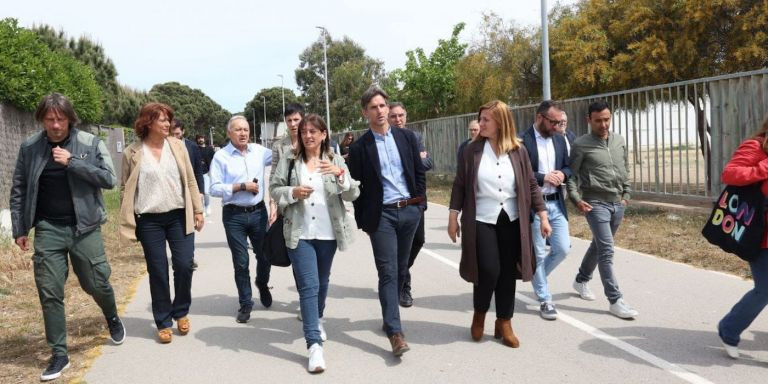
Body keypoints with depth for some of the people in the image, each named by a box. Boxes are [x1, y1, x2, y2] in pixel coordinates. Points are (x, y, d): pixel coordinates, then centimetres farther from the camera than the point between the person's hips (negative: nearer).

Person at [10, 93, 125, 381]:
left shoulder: (90, 143, -3)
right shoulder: (29, 148, 2)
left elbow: (109, 179, -9)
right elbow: (18, 191, 8)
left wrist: (72, 162, -16)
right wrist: (19, 229, 5)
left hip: (84, 227, -1)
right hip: (48, 229, 1)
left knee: (97, 284, 7)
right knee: (50, 293, 1)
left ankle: (112, 318, 40)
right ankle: (59, 354, 13)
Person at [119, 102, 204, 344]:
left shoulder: (178, 146, 4)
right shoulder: (132, 152, -2)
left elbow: (190, 181, 7)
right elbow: (125, 189, 2)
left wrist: (198, 210, 4)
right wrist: (128, 223, -2)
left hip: (179, 216, 2)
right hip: (149, 220, -1)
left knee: (184, 265, -1)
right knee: (158, 272, 4)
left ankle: (181, 312, 23)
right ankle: (163, 323, 18)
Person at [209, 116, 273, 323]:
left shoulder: (259, 151, 4)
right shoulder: (221, 156, -6)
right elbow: (214, 188, -11)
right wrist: (242, 186, -14)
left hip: (258, 212, 3)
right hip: (234, 216, -3)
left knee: (265, 255, 13)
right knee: (241, 262, 6)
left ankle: (262, 285, 44)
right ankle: (245, 303, 22)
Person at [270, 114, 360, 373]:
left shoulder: (335, 161, 2)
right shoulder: (289, 159, 1)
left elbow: (353, 194, -3)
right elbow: (274, 189, 3)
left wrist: (340, 174, -21)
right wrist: (292, 192, -16)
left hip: (328, 233, 2)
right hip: (299, 233, -2)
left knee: (322, 282, 19)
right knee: (308, 285, -9)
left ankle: (316, 319, 46)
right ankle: (314, 344, -9)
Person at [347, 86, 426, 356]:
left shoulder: (407, 137, 6)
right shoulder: (359, 147, -3)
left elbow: (419, 172, 11)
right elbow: (356, 186, 0)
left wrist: (421, 203, 5)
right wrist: (363, 221, 1)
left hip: (410, 211, 4)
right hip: (381, 215, -3)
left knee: (400, 270, 13)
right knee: (388, 272, -7)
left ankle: (389, 316, 31)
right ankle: (395, 332, -7)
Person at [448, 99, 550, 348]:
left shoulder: (518, 151, 1)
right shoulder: (472, 150, -2)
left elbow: (531, 185, 6)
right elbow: (460, 186, 1)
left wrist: (543, 216, 2)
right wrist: (453, 218, -2)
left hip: (511, 221, 2)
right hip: (482, 221, -2)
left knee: (507, 272, 5)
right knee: (488, 270, -9)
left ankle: (504, 323, 20)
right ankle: (479, 315, 18)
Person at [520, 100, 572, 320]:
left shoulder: (559, 139, 10)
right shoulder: (522, 141, -11)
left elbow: (568, 167, 16)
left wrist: (562, 174, -6)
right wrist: (543, 178, -21)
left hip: (556, 204, 6)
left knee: (563, 248, 6)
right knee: (538, 254, 3)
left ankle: (536, 278, 32)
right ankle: (545, 301, 14)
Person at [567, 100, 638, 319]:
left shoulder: (619, 141, 11)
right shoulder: (581, 145, -6)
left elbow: (625, 169, 20)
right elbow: (571, 175, -5)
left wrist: (626, 194, 14)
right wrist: (576, 199, -14)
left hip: (617, 203, 6)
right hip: (596, 204, -6)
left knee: (598, 246, 18)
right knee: (607, 250, -11)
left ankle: (581, 280, 39)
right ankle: (615, 300, -7)